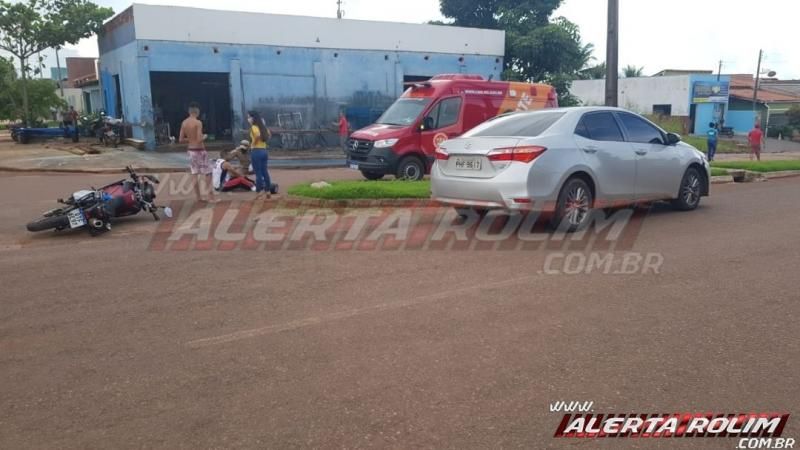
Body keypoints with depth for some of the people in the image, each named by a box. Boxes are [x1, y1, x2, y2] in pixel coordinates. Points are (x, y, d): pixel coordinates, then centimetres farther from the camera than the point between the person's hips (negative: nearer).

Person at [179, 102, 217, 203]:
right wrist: (204, 137, -3)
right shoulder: (198, 123, -17)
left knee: (195, 174, 11)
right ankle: (211, 197, 0)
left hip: (191, 150, 7)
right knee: (207, 173, 1)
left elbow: (181, 140, 5)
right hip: (199, 150, -7)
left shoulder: (184, 123, 4)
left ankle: (199, 197, 15)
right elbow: (199, 139, -24)